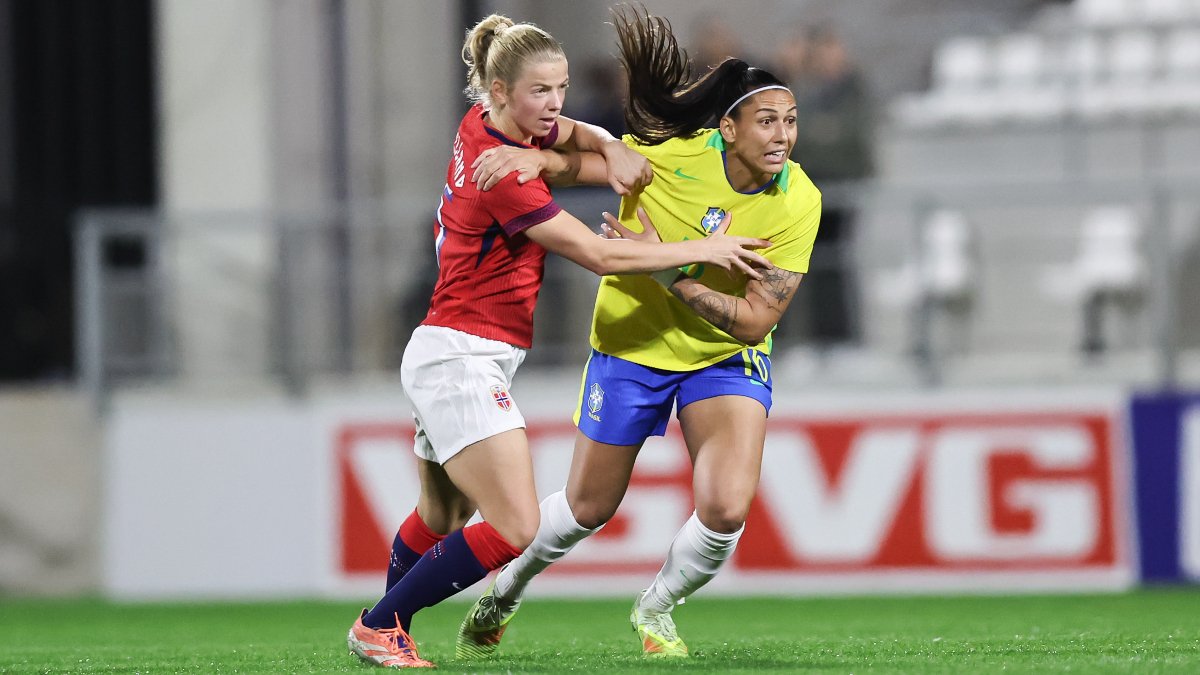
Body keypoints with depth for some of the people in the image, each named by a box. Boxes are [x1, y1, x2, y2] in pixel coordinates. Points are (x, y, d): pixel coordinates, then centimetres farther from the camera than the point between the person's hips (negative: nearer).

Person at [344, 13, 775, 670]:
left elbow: (572, 134, 25)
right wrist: (704, 248, -12)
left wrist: (611, 148, 1)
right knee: (514, 529, -15)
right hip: (462, 361, -10)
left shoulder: (483, 126, 5)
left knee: (438, 522, 23)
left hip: (445, 357, 10)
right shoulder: (502, 172, -21)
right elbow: (600, 255, -19)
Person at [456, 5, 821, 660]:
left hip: (727, 357, 0)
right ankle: (503, 593, 43)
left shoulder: (799, 202, -22)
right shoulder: (673, 151, -24)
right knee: (588, 508, 11)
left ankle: (655, 608, 14)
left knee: (725, 509, -19)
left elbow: (754, 320, -24)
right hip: (631, 344, 0)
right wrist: (536, 156, -29)